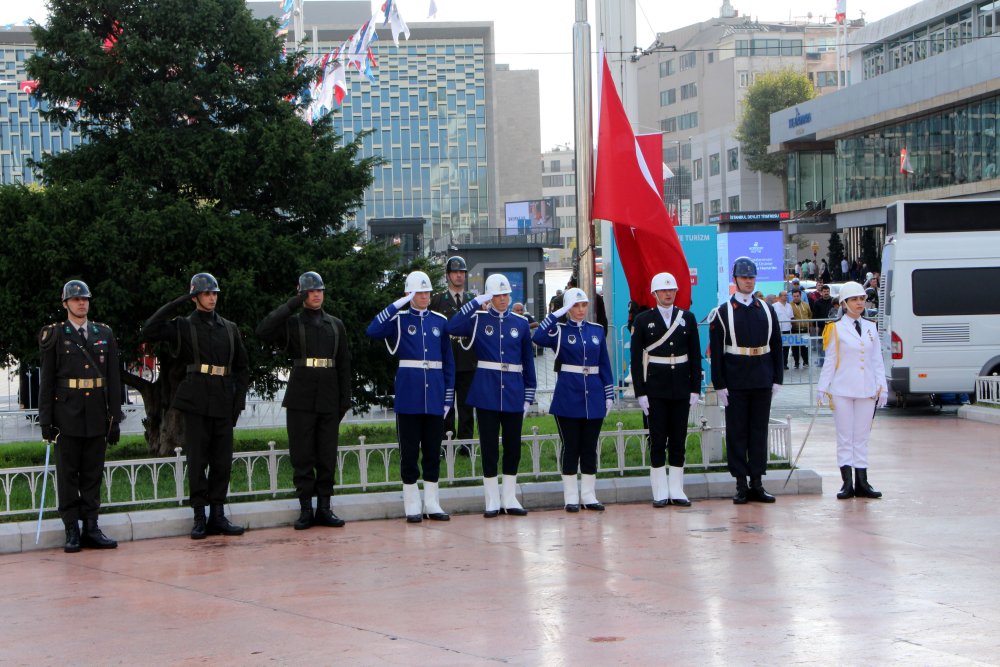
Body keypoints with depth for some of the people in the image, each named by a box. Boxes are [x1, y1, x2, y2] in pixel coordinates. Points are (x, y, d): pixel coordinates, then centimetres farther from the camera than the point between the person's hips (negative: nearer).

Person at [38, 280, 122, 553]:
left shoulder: (104, 334, 10)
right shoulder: (54, 335, 2)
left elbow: (114, 379, 10)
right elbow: (46, 380, 0)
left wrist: (115, 418, 6)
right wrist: (46, 420, -5)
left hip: (97, 415, 3)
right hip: (67, 414, -3)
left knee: (93, 473, 6)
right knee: (68, 474, 0)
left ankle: (91, 528, 10)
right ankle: (72, 531, 3)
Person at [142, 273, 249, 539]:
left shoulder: (230, 328, 15)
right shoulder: (183, 327, 5)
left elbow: (242, 367, 18)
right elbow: (149, 331, -11)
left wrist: (239, 401, 7)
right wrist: (176, 303, -10)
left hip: (224, 404, 3)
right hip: (196, 401, -3)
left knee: (222, 460, 3)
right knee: (197, 460, -3)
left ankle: (218, 515, 9)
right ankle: (200, 517, 2)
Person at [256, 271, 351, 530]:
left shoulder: (336, 325, 14)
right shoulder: (292, 323, 5)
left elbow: (344, 365, 14)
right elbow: (263, 331, -14)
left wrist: (345, 400, 7)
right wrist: (291, 305, -11)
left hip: (329, 399, 3)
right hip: (301, 398, -2)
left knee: (327, 456, 3)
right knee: (302, 455, -2)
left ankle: (324, 508, 9)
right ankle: (306, 510, 3)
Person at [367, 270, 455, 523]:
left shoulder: (440, 321, 10)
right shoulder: (400, 319, 1)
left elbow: (448, 362, 11)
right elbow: (372, 331, -18)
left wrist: (448, 396, 5)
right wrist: (396, 305, -18)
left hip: (435, 396, 3)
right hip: (408, 395, -3)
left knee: (433, 449, 7)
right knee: (409, 450, 1)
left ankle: (432, 503, 15)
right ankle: (412, 505, 8)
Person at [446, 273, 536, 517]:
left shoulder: (520, 323, 8)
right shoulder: (478, 320, 2)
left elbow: (528, 362, 10)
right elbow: (452, 328, -17)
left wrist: (528, 396, 5)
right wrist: (476, 303, -16)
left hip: (514, 394, 2)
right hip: (486, 393, -2)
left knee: (513, 446, 6)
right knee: (489, 446, 1)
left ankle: (510, 498, 16)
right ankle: (492, 500, 8)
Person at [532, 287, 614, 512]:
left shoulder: (597, 330, 10)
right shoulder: (560, 330, 0)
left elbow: (604, 365, 11)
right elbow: (538, 338, -21)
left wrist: (609, 394, 6)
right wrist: (557, 314, -18)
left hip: (594, 396, 3)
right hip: (568, 396, -3)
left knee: (590, 447, 7)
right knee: (570, 447, 1)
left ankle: (589, 495, 13)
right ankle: (571, 497, 7)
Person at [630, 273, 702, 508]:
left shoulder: (687, 318, 7)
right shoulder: (643, 320, 0)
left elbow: (695, 356, 8)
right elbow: (636, 359, -1)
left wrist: (695, 389, 2)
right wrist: (640, 393, -7)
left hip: (681, 389, 2)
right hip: (655, 389, -2)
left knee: (679, 440, 5)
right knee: (658, 440, -1)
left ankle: (676, 491, 10)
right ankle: (660, 493, 4)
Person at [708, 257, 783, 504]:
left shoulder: (767, 310, 9)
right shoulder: (722, 313, -1)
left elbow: (776, 346, 11)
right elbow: (716, 351, -3)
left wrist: (777, 379, 5)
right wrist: (719, 385, -8)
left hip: (762, 382, 3)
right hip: (735, 382, -3)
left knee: (759, 431, 6)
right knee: (737, 432, 1)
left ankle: (757, 483, 12)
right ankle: (741, 485, 6)